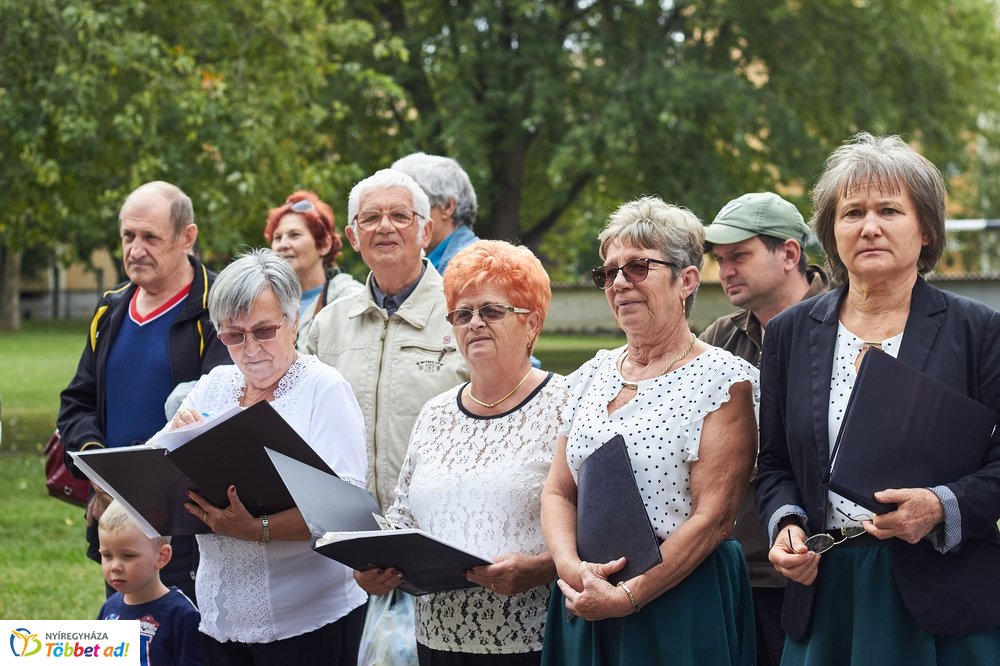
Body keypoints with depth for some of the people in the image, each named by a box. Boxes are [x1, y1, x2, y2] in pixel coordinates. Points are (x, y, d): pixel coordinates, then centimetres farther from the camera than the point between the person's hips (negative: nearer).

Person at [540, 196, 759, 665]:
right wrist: (571, 567, -10)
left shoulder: (722, 378, -8)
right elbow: (558, 492, 9)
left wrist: (628, 596, -17)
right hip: (585, 601, 5)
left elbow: (714, 517, -14)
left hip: (681, 603, -5)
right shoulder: (594, 375, 10)